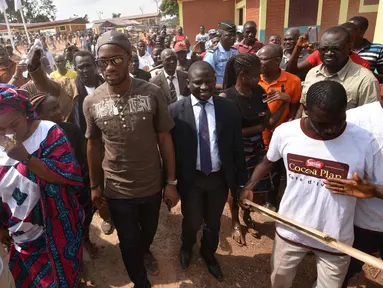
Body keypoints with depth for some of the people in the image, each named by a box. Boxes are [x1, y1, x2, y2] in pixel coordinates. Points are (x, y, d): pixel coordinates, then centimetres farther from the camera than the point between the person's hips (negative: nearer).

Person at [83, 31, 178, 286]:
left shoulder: (153, 93, -15)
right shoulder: (91, 102, -10)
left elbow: (165, 139, -8)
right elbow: (94, 145, 1)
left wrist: (171, 182, -6)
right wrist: (95, 186, 8)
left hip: (152, 184, 1)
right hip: (117, 189, 0)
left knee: (149, 229, 26)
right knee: (129, 241, 15)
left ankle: (145, 250, 63)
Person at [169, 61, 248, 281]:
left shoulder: (229, 110, -6)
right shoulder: (176, 111, -11)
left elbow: (237, 148, -2)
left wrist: (242, 181, 1)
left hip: (220, 178, 2)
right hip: (191, 179, -2)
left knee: (213, 223, 21)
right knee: (192, 222, 15)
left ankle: (209, 254, 53)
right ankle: (187, 247, 52)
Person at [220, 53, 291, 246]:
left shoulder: (259, 91, -6)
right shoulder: (225, 97, -21)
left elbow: (270, 122, -6)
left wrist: (285, 103, -17)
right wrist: (259, 127, -17)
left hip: (257, 149, 5)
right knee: (235, 188, 16)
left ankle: (247, 216, 50)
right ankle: (235, 223, 43)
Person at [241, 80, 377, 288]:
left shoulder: (364, 142, -21)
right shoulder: (285, 132, -15)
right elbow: (268, 162, 3)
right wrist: (249, 186, -7)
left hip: (336, 239, -1)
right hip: (290, 231, 2)